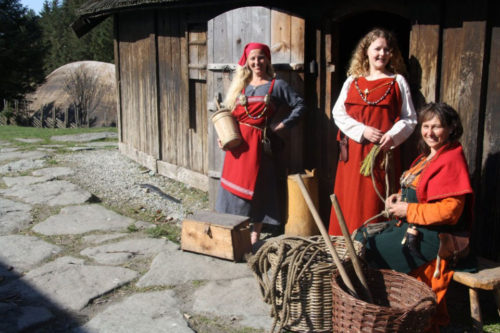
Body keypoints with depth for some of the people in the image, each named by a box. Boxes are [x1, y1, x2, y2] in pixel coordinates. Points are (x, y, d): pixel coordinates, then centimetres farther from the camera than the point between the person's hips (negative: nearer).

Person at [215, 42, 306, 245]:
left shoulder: (277, 86, 3)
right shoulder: (239, 85, 14)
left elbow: (299, 105, 2)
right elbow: (228, 114, 15)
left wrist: (283, 125, -5)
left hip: (258, 144, -3)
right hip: (237, 144, 4)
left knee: (257, 187, 1)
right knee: (235, 186, 6)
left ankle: (254, 235, 13)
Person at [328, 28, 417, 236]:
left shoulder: (397, 82, 7)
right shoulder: (352, 81, 12)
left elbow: (410, 119, 4)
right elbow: (338, 113, 6)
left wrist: (393, 136, -15)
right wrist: (362, 130, -9)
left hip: (383, 151, -2)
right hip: (353, 151, 3)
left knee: (376, 203, -4)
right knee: (349, 201, 4)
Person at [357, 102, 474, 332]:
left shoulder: (451, 160, -18)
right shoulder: (428, 156, 12)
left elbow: (449, 211, -24)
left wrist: (408, 210, -18)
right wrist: (398, 197, 1)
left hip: (432, 236, -10)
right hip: (412, 227, 10)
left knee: (371, 251, -14)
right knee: (361, 238, 4)